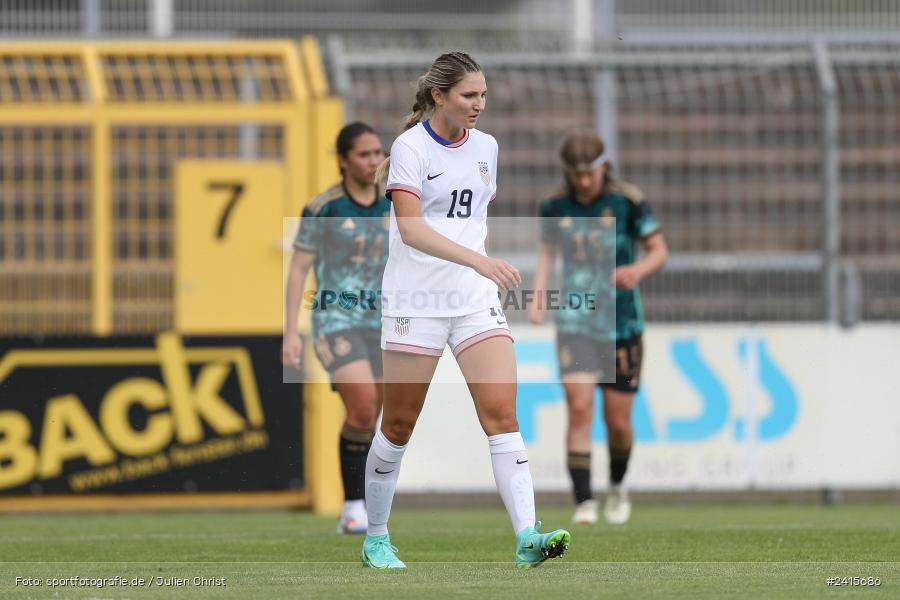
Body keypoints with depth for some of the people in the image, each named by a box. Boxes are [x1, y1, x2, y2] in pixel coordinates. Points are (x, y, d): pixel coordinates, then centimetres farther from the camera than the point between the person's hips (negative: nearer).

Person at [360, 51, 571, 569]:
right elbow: (411, 229, -22)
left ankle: (527, 537, -21)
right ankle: (376, 539, 21)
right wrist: (479, 261, -32)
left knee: (502, 412, -11)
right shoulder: (410, 147, -9)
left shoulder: (486, 147, 10)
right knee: (399, 425, 4)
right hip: (416, 302, -4)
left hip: (476, 300, 4)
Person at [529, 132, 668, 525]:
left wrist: (639, 269, -21)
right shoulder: (555, 207, 0)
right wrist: (538, 297, 3)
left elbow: (659, 250, 1)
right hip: (575, 323, 1)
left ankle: (617, 487, 34)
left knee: (618, 422, 5)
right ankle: (583, 504, -16)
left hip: (622, 321, -1)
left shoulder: (627, 202, -7)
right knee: (579, 408, -16)